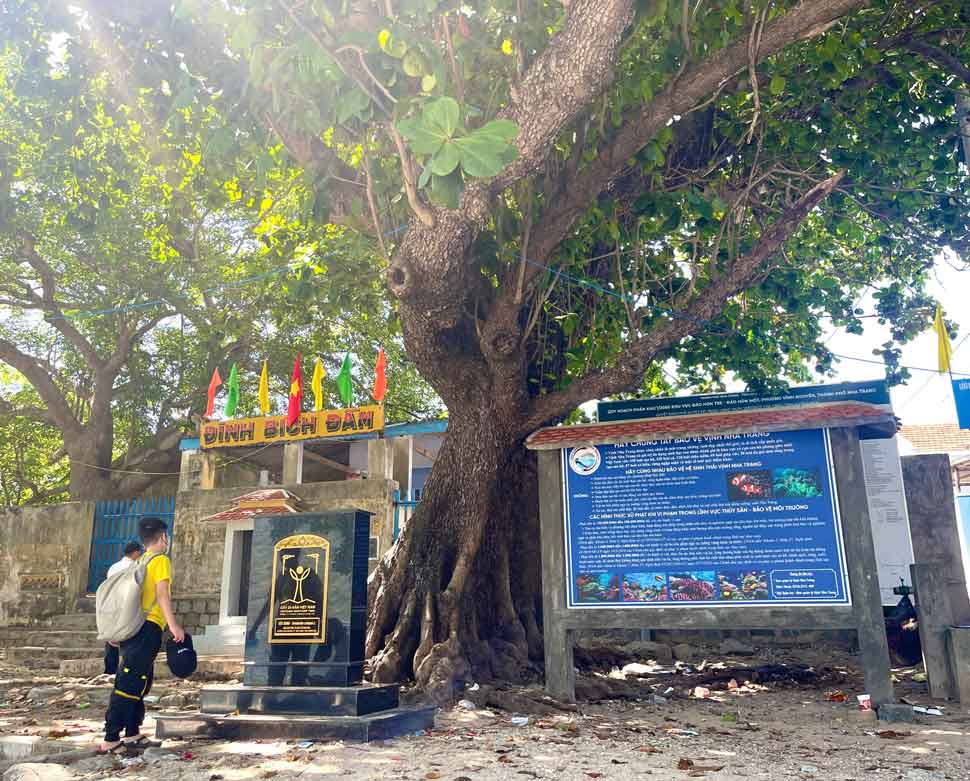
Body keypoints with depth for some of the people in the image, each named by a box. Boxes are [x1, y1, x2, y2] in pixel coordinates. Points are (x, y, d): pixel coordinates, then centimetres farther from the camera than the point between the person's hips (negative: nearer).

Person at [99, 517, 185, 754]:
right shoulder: (161, 560, -5)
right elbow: (162, 594, -14)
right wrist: (174, 625, -18)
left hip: (132, 627, 9)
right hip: (149, 628, -9)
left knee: (138, 683, 15)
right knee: (129, 685, -9)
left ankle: (132, 734, 20)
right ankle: (110, 740, -10)